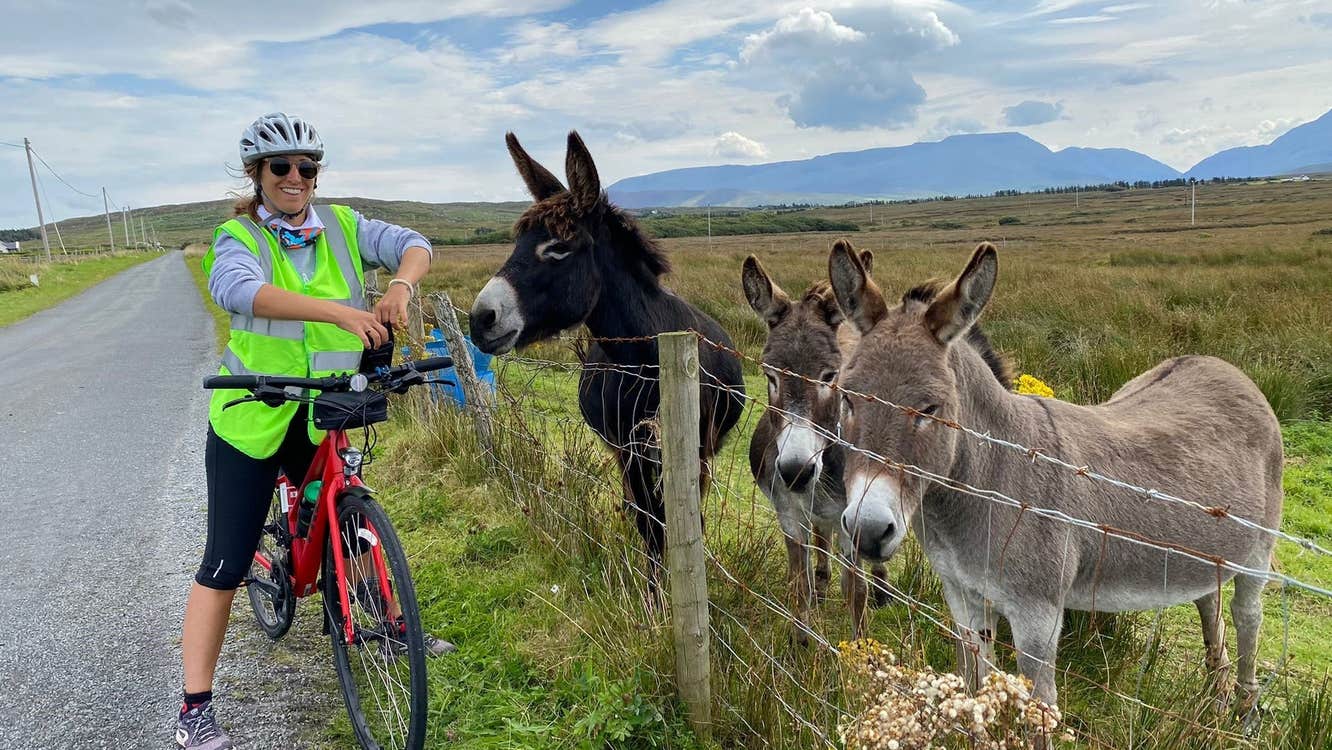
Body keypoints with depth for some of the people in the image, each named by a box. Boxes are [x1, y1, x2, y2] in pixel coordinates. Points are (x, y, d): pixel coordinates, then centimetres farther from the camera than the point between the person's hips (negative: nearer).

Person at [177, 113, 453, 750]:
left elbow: (413, 244, -7)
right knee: (227, 561, 0)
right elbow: (241, 289, -30)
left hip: (325, 416, 3)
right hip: (252, 419, -3)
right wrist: (340, 311, -44)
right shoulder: (239, 239, -9)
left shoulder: (342, 228, 2)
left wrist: (401, 285, -31)